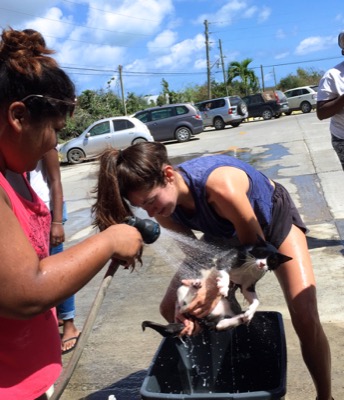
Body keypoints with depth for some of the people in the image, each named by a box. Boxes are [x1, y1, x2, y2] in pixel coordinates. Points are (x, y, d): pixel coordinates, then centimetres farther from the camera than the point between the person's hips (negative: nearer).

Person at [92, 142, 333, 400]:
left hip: (274, 218, -5)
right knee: (171, 309, -1)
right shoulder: (164, 208, -24)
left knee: (305, 317, -20)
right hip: (227, 231, 6)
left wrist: (218, 285, -41)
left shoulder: (220, 185, -43)